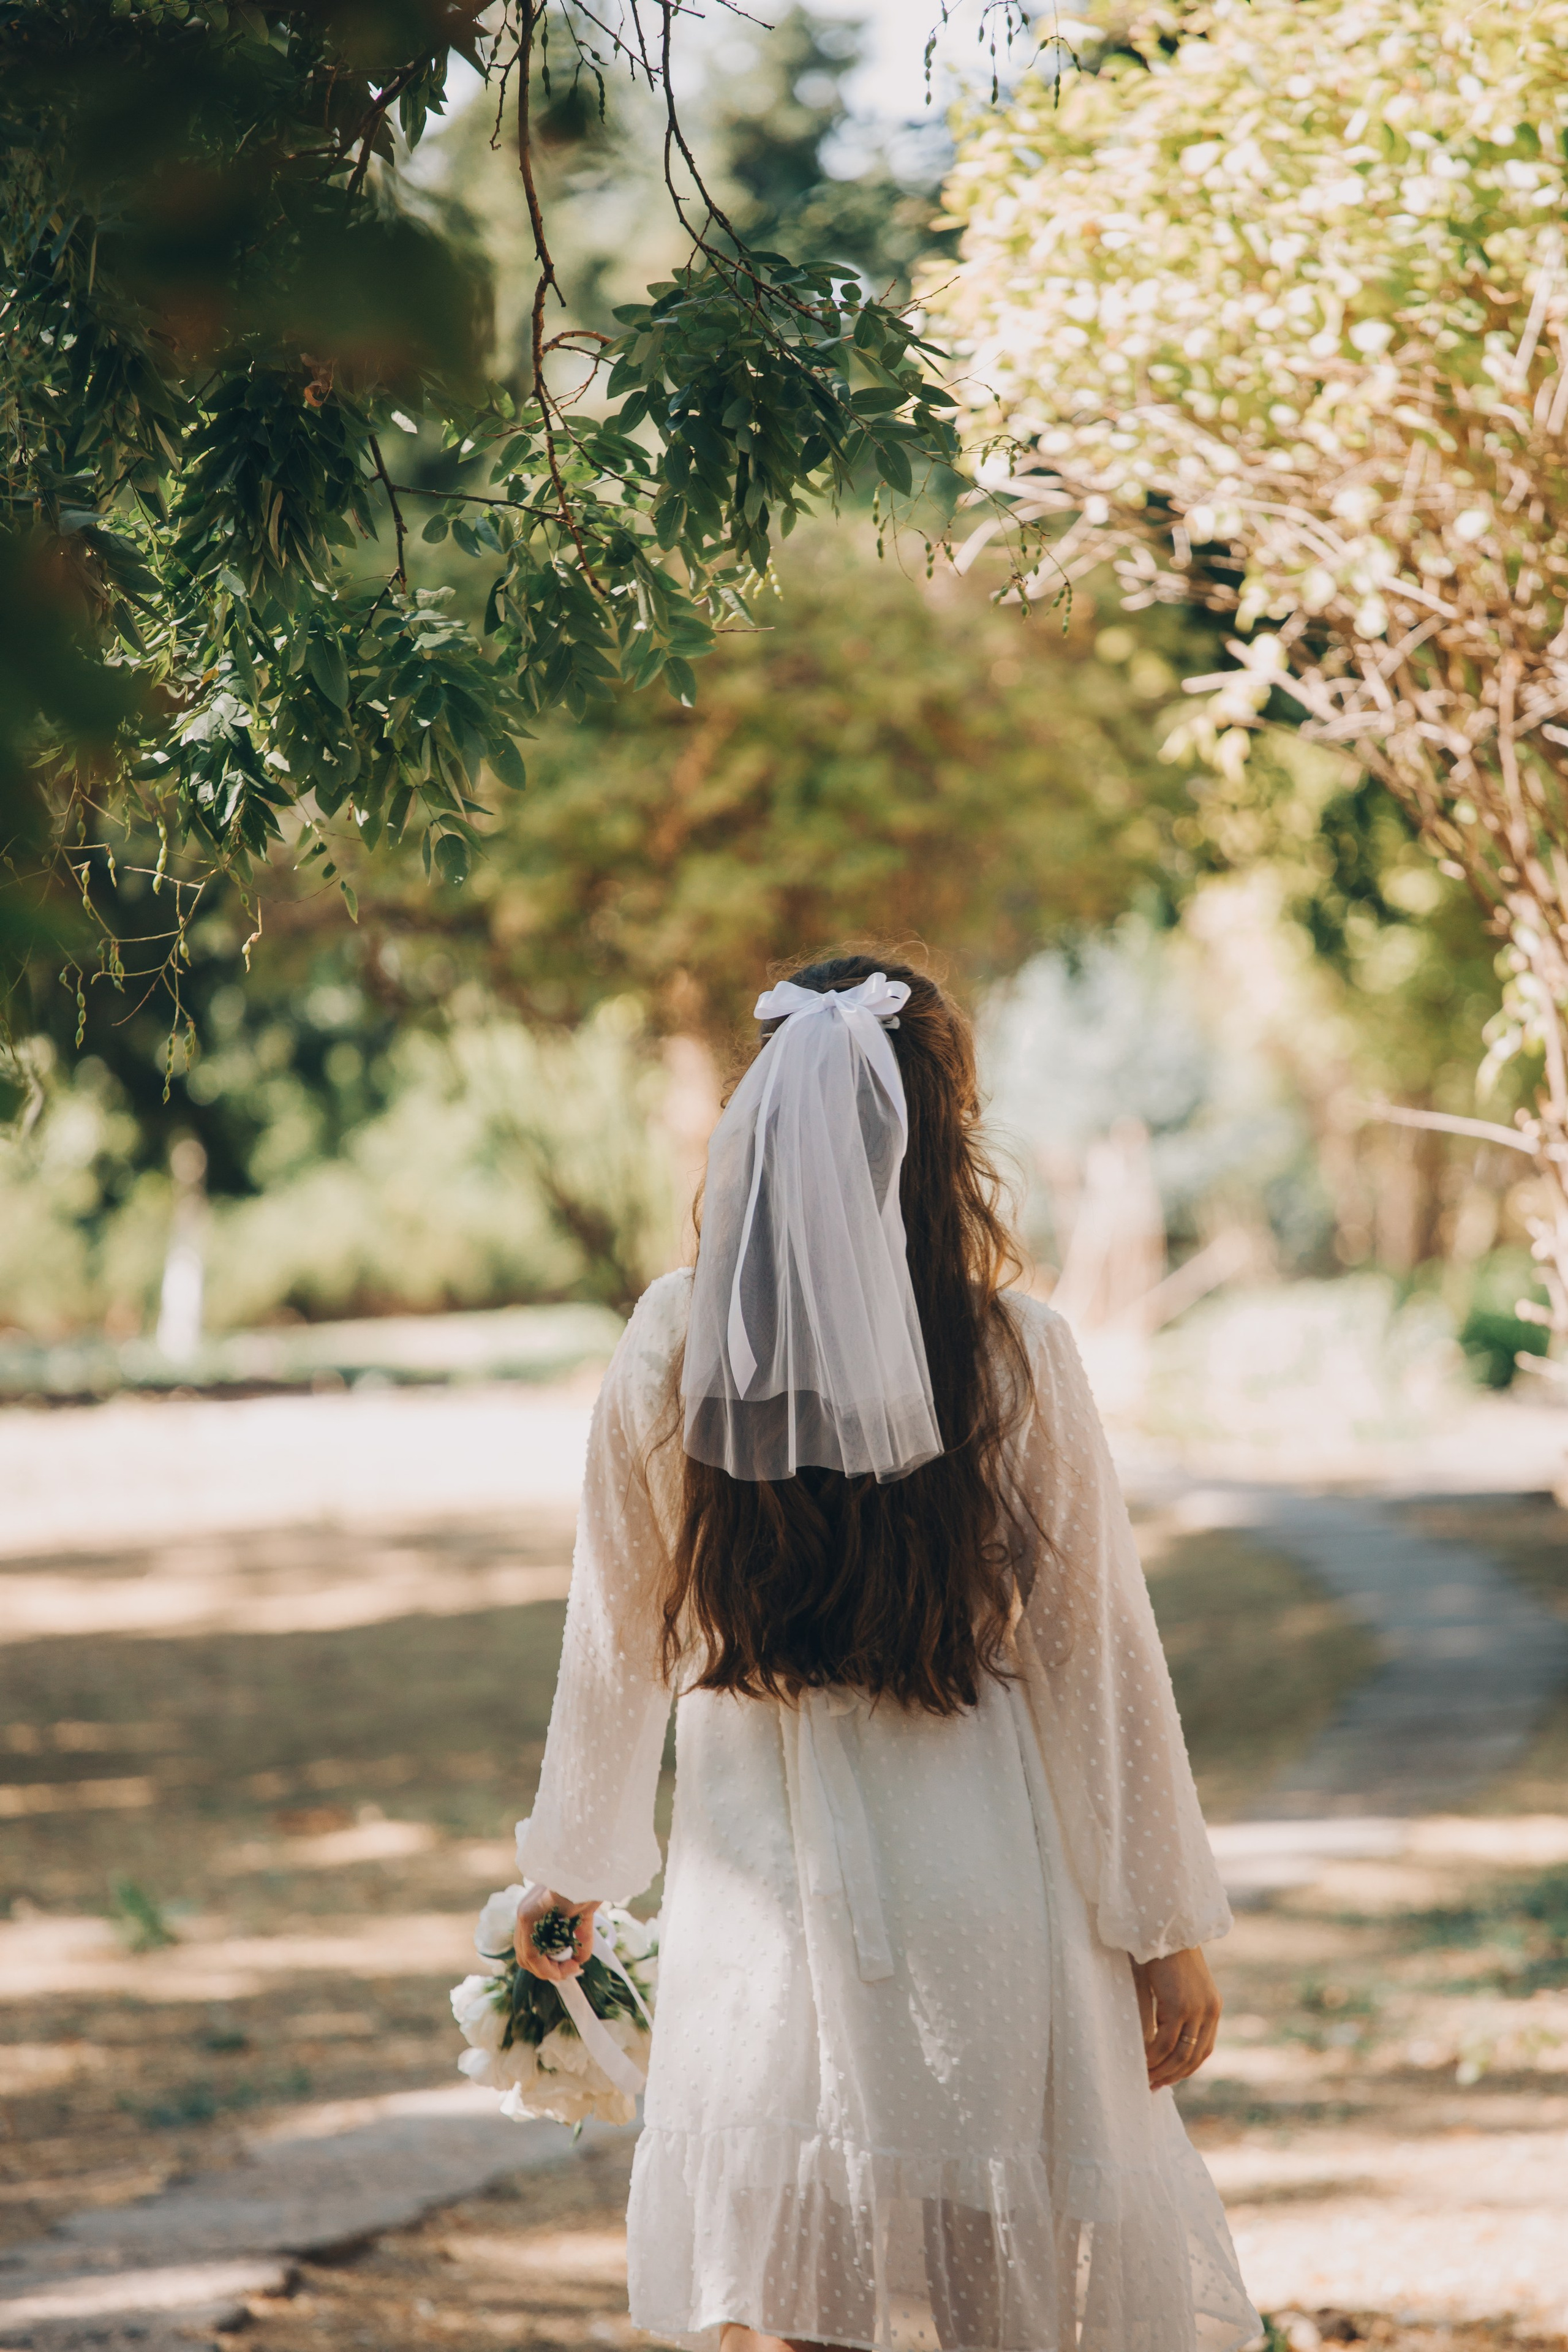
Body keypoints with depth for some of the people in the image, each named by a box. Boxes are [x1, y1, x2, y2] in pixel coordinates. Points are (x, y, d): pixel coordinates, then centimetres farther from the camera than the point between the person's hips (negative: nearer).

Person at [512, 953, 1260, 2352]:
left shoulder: (671, 1349, -6)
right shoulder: (1014, 1357, -12)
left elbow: (617, 1643, 4)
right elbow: (1099, 1658, -7)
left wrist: (569, 1868, 19)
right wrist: (1167, 1927, 2)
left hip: (762, 1875, 2)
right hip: (975, 1868, -2)